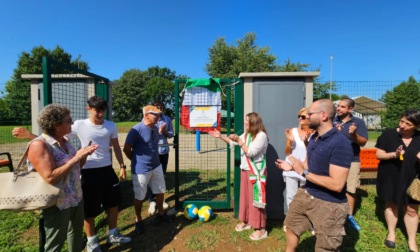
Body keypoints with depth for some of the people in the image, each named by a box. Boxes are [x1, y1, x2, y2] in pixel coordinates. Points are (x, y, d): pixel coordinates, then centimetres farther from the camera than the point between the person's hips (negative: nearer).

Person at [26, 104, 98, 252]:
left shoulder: (65, 140, 3)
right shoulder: (39, 145, -21)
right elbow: (50, 177, -29)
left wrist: (84, 154, -5)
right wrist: (76, 157, -24)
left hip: (77, 198, 8)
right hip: (57, 204, -7)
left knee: (77, 234, 25)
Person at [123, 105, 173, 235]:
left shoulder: (155, 128, 2)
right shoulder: (136, 130, -20)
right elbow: (126, 149, -14)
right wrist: (137, 161, -1)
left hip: (156, 166, 7)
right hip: (141, 170, -7)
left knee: (160, 191, 19)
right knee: (139, 196, 10)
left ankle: (161, 213, 41)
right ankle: (138, 220, 31)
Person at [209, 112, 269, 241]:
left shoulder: (261, 135, -16)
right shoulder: (247, 134, 12)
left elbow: (250, 152, -23)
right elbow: (233, 142, 20)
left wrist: (239, 140, -23)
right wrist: (220, 136, 11)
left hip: (256, 172, -9)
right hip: (245, 170, 9)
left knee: (255, 199, -3)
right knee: (244, 196, 16)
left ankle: (261, 229, 9)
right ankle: (245, 221, 32)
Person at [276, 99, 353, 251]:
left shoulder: (340, 144, -27)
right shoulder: (314, 138, 3)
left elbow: (337, 184, -30)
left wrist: (303, 172, -26)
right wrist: (291, 166, 1)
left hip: (329, 205, -9)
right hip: (306, 194, 9)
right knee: (291, 227, 28)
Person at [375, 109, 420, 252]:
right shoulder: (388, 134, -10)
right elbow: (378, 154, -10)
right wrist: (394, 154, -27)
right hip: (390, 178, -1)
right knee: (391, 205, 15)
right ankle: (391, 233, 34)